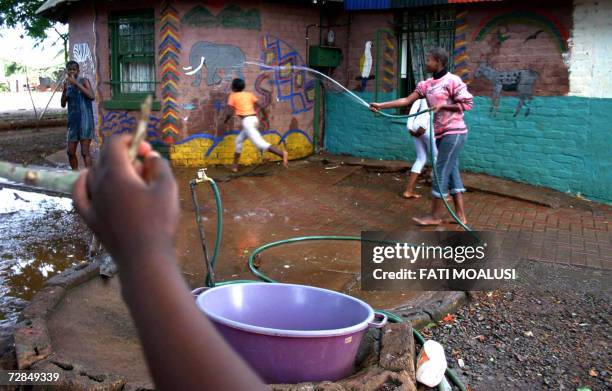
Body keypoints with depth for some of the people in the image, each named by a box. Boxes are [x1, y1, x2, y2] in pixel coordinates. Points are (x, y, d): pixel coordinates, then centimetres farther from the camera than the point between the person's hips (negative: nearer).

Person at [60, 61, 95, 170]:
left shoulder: (84, 81, -4)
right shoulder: (68, 85, 12)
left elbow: (92, 96, -20)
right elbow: (63, 104, 8)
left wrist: (76, 83, -20)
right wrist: (64, 90, -7)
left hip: (85, 120, -6)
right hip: (73, 121, 6)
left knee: (85, 152, -11)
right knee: (71, 152, 8)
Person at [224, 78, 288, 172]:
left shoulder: (233, 96, 4)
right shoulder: (249, 94, 17)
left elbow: (231, 112, -1)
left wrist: (225, 121, 16)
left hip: (247, 121, -8)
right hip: (254, 119, 8)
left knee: (259, 143, -15)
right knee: (239, 140, 21)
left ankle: (281, 154, -31)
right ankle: (235, 165, 26)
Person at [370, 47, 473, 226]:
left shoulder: (452, 81, -11)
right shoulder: (427, 84, 9)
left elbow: (467, 103, -10)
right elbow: (407, 100, 3)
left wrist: (442, 106, -18)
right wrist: (381, 105, -4)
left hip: (454, 132, -8)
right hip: (441, 133, 8)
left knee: (441, 171, -5)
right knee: (451, 172, 9)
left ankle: (436, 215, 4)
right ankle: (460, 215, 14)